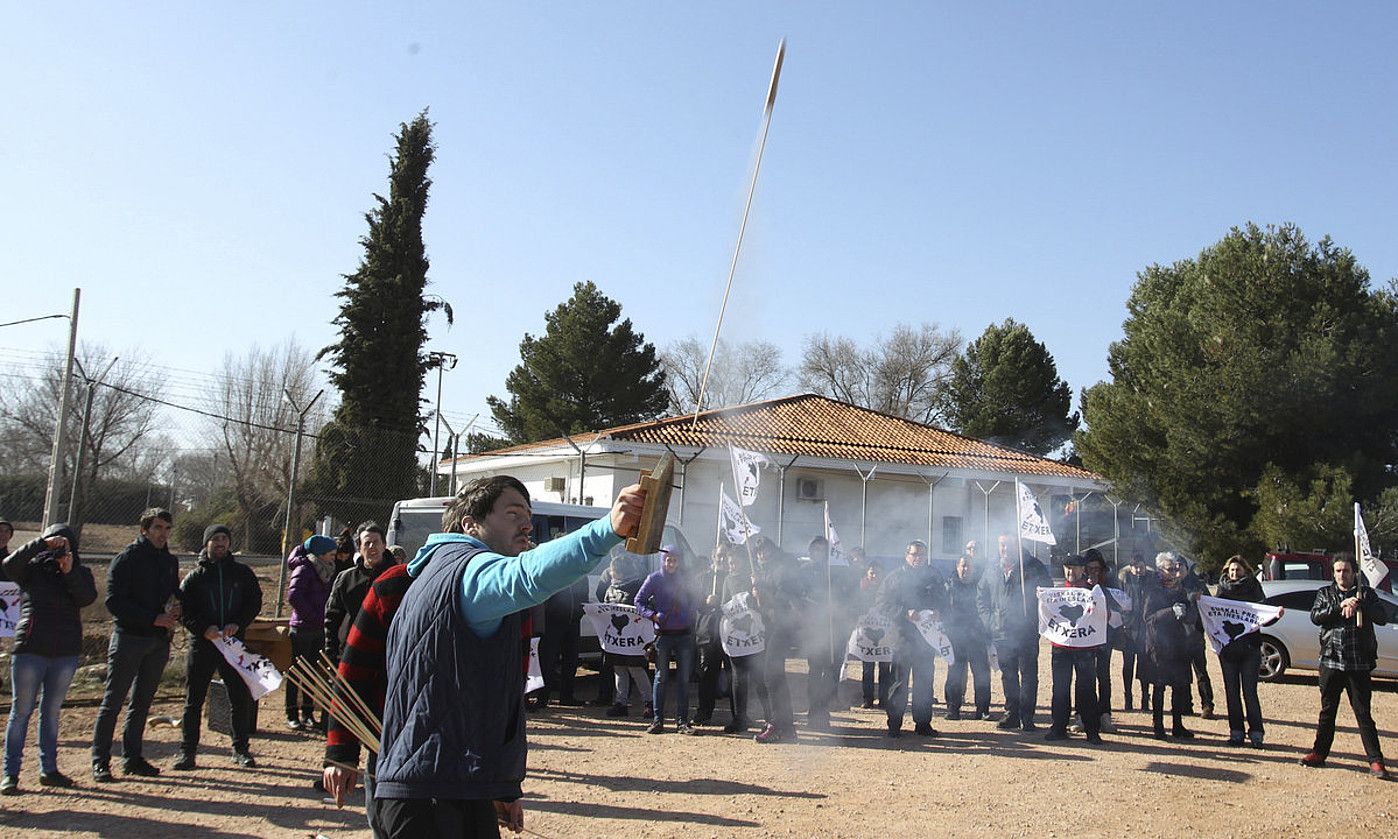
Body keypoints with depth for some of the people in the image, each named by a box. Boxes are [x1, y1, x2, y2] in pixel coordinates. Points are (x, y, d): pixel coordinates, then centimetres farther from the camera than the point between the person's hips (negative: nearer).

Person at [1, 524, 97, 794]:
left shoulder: (79, 573, 8)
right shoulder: (31, 568, 3)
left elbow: (88, 597, -9)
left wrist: (70, 573, -20)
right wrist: (41, 544, -25)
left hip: (66, 652, 3)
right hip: (30, 649, -3)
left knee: (51, 711, 11)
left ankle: (48, 769, 18)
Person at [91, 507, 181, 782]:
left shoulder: (170, 561, 14)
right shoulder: (126, 559, -5)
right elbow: (114, 601, -13)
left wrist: (175, 612, -1)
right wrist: (153, 619, -18)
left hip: (159, 640, 6)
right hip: (129, 636, -6)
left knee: (142, 702, 11)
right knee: (113, 701, -2)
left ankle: (132, 757, 18)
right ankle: (100, 761, 3)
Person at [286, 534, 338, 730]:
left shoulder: (328, 571, 11)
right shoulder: (304, 569, -12)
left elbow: (331, 597, 16)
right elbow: (293, 595, -22)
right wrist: (313, 615, -18)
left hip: (319, 629, 7)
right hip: (301, 628, -7)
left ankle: (308, 713, 19)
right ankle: (292, 716, 7)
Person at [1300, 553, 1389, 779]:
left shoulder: (1367, 594, 6)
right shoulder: (1325, 594, 10)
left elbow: (1382, 617, -8)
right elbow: (1315, 616, -5)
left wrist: (1359, 606, -22)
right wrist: (1340, 605, -16)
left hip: (1359, 664, -2)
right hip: (1330, 661, 2)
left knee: (1363, 713, -2)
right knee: (1327, 711, 11)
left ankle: (1375, 761, 1)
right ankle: (1319, 753, 20)